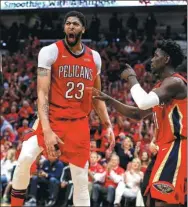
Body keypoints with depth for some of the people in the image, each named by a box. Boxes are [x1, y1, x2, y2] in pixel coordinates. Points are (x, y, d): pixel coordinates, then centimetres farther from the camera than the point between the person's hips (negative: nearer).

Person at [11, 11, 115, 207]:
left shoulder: (94, 57, 7)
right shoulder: (50, 52, -8)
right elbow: (42, 93, -14)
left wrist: (108, 125, 7)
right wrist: (47, 131, -24)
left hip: (79, 123, 3)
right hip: (51, 118, -3)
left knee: (81, 179, 2)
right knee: (25, 158, -24)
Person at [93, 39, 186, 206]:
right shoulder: (161, 86, 19)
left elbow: (144, 102, -28)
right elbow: (138, 114, 27)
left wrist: (132, 78, -12)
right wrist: (109, 99, 19)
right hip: (164, 148, 11)